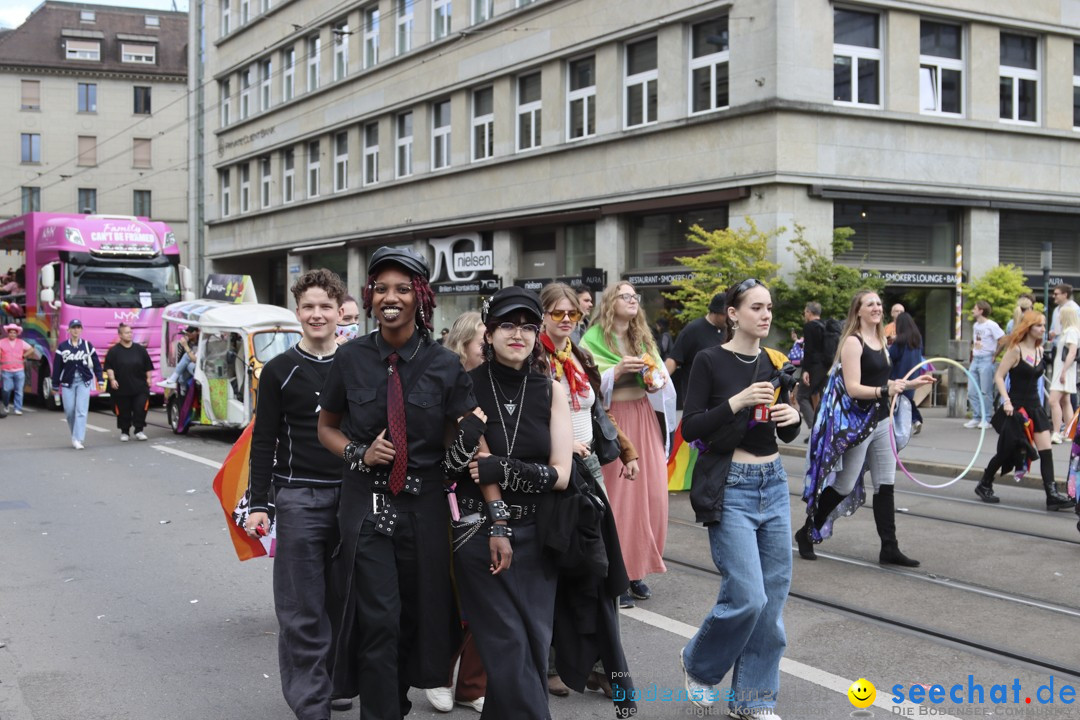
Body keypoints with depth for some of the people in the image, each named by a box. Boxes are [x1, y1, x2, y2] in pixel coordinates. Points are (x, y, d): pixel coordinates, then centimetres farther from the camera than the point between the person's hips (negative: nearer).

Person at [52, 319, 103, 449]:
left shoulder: (87, 345, 3)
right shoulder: (62, 347, 3)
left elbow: (96, 364, 6)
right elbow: (57, 366, 4)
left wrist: (100, 380, 0)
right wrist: (55, 385, 3)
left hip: (84, 381, -1)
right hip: (67, 382, 1)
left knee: (81, 410, -10)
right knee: (69, 411, 3)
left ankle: (78, 439, -14)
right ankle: (75, 435, 25)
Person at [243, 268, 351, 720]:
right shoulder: (280, 370, 1)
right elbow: (264, 442, 1)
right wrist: (259, 504, -6)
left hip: (351, 496, 2)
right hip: (299, 499, -2)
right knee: (302, 611, -1)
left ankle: (335, 683, 25)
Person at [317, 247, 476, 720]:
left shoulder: (444, 366, -4)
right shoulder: (351, 359, -1)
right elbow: (326, 428, 12)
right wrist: (360, 454, -9)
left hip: (424, 505, 1)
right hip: (366, 505, -1)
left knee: (417, 618, 13)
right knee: (378, 620, -8)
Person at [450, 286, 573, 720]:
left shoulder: (551, 391, 3)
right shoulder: (468, 387, -4)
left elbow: (560, 474, -2)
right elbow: (478, 461, -9)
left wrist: (501, 470, -15)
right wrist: (497, 525, -16)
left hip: (535, 533, 3)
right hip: (478, 529, -3)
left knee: (535, 642, 5)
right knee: (509, 644, -7)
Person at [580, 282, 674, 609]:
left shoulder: (643, 337, 15)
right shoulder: (593, 340, -2)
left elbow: (661, 374, 11)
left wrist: (656, 380, -10)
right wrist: (618, 370, -21)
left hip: (644, 418, 5)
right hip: (612, 421, -5)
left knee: (651, 494, 1)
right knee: (617, 498, -5)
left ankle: (637, 569, 14)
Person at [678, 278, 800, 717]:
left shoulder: (773, 363, 8)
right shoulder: (710, 361, -8)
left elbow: (787, 436, 15)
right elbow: (690, 429, -13)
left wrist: (793, 417, -7)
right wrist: (737, 401, -23)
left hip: (773, 484, 6)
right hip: (729, 488, -6)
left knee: (774, 596, 6)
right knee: (747, 596, -11)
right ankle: (697, 663, 18)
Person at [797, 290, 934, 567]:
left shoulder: (880, 341, 12)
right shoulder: (853, 342, -13)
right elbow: (853, 388, -20)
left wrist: (910, 383, 17)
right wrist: (885, 391, -33)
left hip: (880, 420, 8)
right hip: (856, 423, -8)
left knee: (885, 484, 5)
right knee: (844, 486, 0)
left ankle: (889, 548, 9)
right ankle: (807, 532, 18)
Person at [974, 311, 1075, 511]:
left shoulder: (1040, 350, 6)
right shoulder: (1016, 350, -13)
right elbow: (999, 377, -14)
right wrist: (1006, 401, -23)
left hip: (1034, 406, 6)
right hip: (1015, 407, -6)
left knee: (1046, 449, -5)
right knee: (1006, 452, 5)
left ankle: (1052, 494, -7)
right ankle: (984, 485, 24)